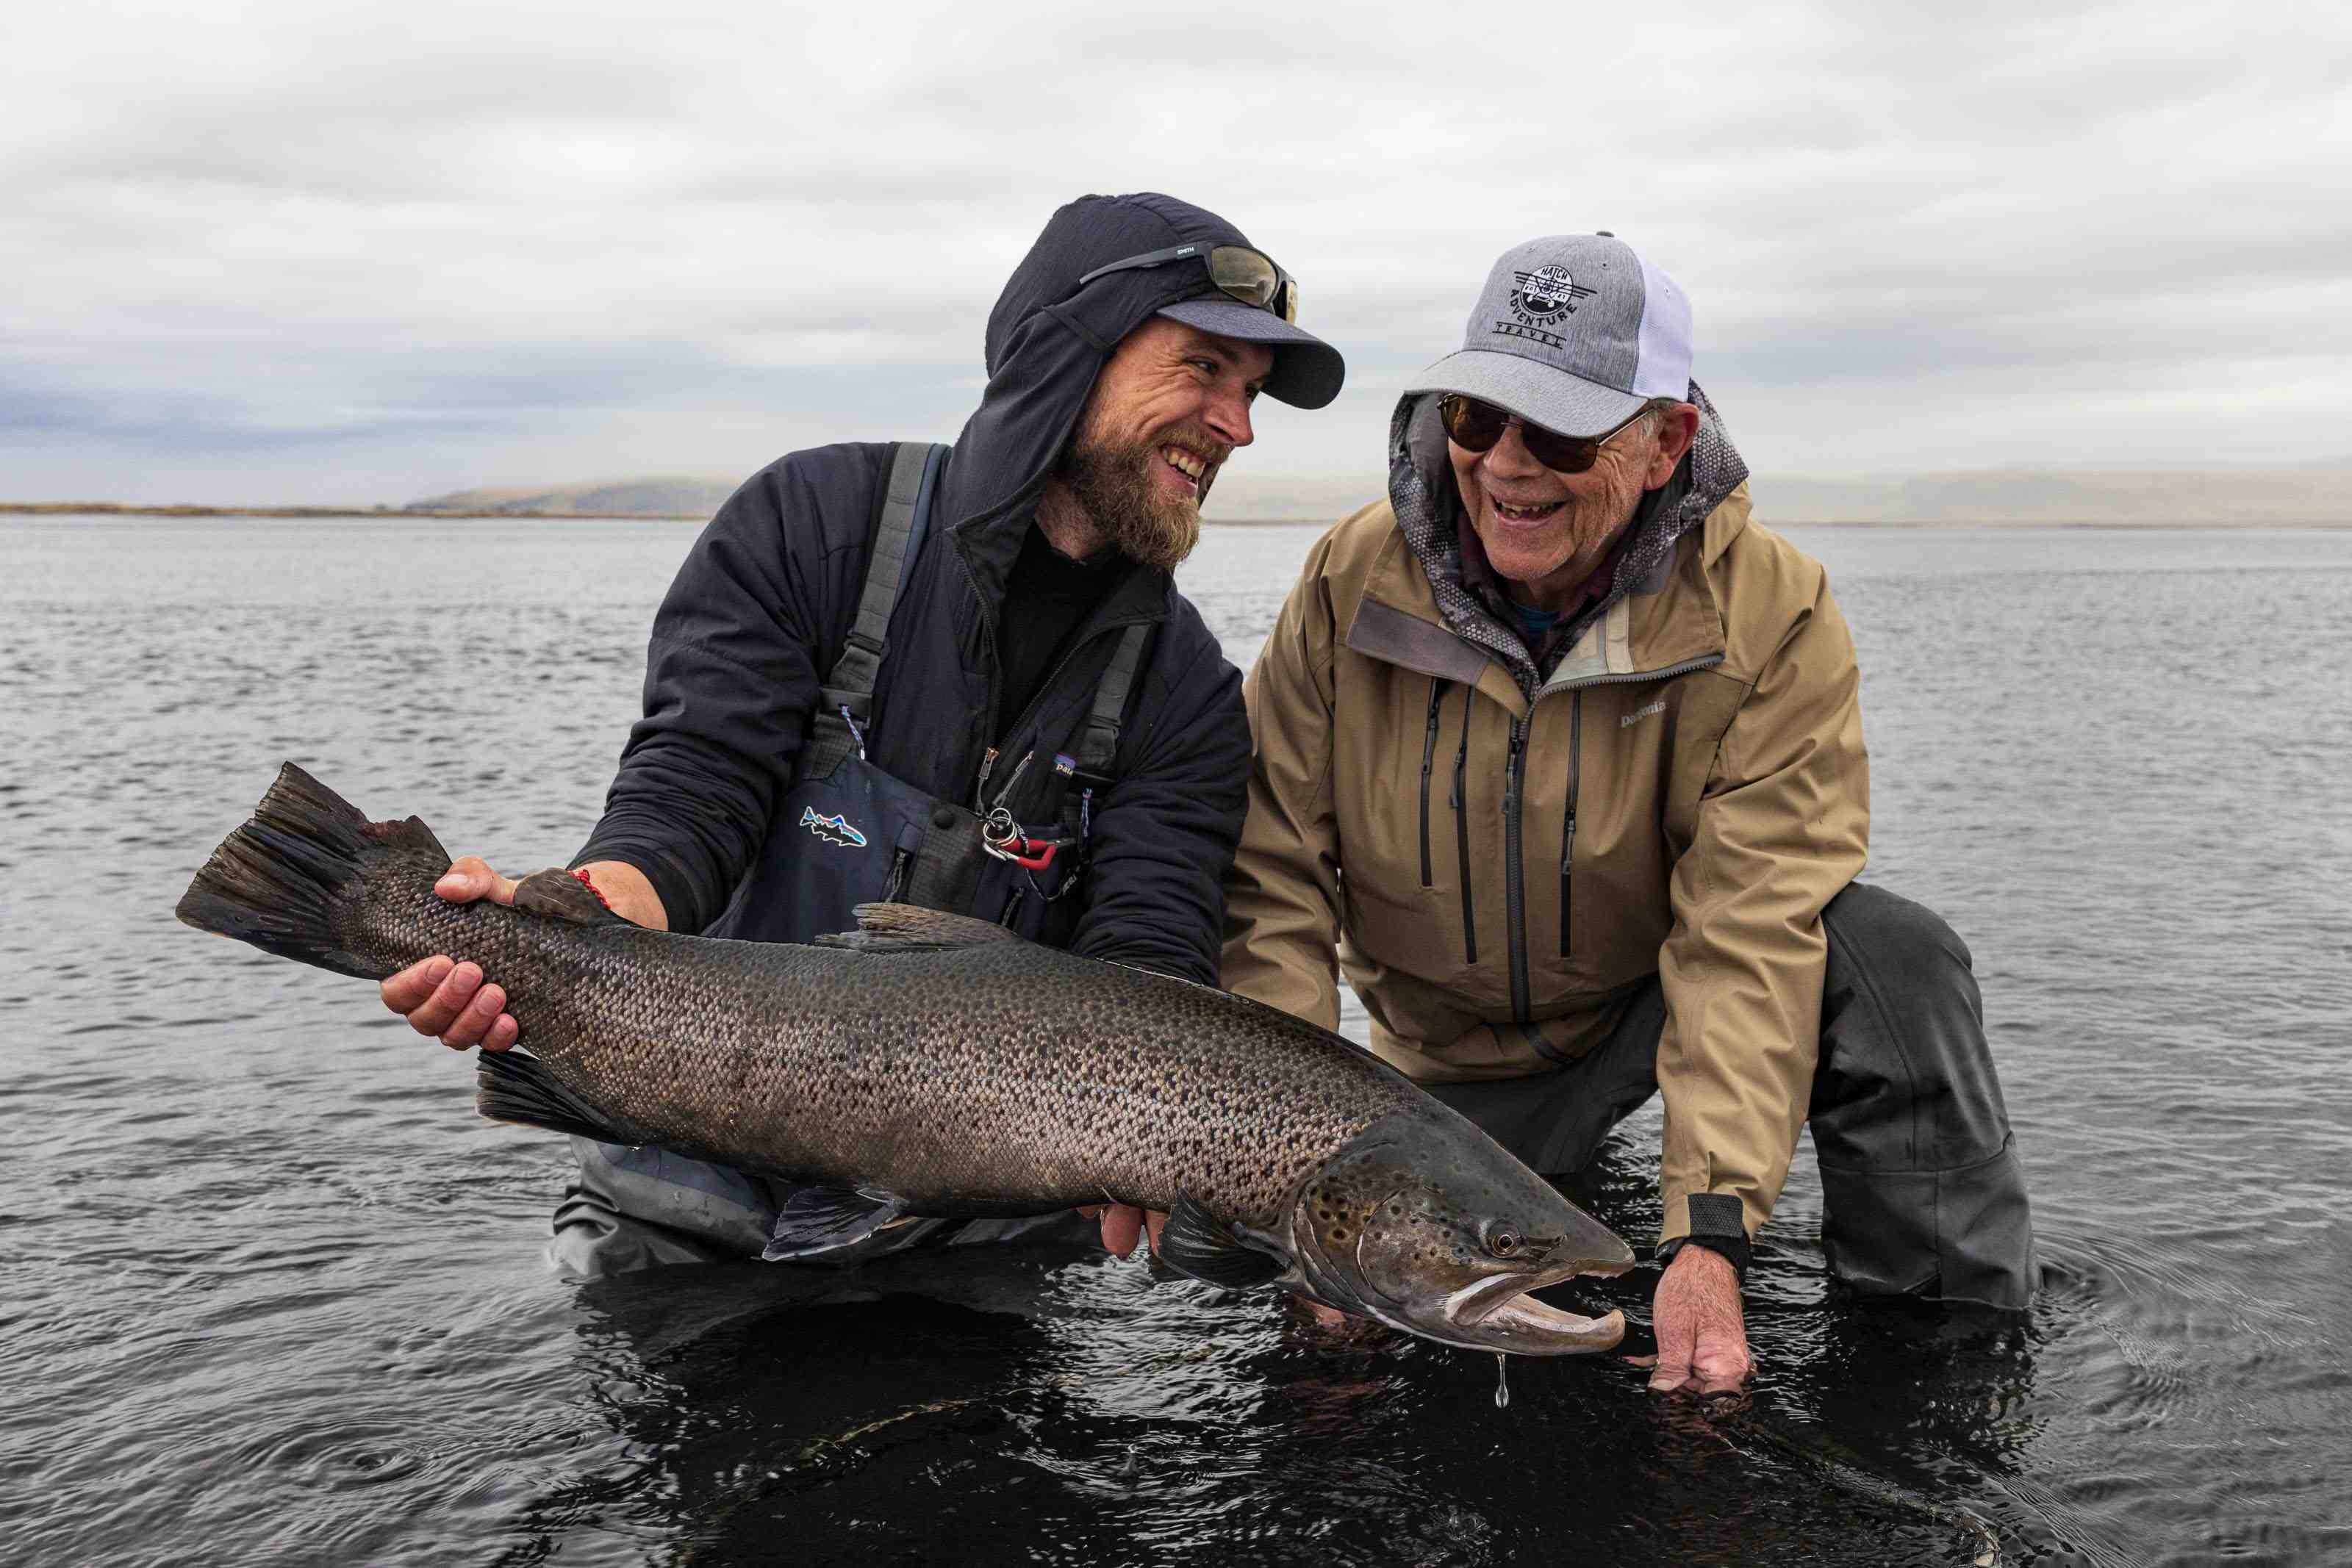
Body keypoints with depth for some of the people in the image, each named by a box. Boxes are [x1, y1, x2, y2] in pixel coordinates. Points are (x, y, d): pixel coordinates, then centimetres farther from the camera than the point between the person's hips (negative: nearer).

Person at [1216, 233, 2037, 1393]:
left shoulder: (1771, 614, -22)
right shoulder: (1354, 580, -16)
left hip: (1661, 999, -2)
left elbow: (1751, 936, -28)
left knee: (1889, 955, -30)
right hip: (1451, 1064, 3)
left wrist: (1709, 1233, -38)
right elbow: (1274, 882, -15)